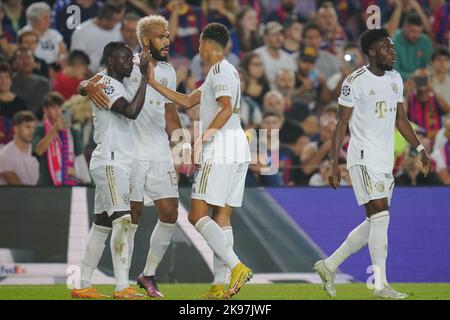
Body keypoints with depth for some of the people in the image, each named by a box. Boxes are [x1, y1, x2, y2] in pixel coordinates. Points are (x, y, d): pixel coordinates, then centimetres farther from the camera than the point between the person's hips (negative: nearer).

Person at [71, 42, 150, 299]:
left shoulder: (116, 85, 19)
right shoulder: (105, 85, -12)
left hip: (118, 164, 11)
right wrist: (145, 76, -20)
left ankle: (84, 286, 14)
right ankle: (123, 288, -24)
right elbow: (131, 111, -25)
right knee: (123, 220, -18)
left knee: (102, 225, 11)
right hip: (111, 163, -11)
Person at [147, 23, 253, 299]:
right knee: (222, 217, 7)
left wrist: (204, 137, -19)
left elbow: (226, 109, -22)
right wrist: (153, 83, 27)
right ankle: (220, 284, 3)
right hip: (238, 149, 10)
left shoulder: (219, 71, -8)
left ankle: (237, 266, -22)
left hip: (220, 149, -10)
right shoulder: (226, 71, 23)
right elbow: (187, 101, 27)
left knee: (198, 215, -10)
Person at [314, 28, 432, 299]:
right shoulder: (355, 82, -9)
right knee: (380, 215, -15)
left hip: (386, 161, 8)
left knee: (374, 225, 8)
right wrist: (334, 164, -12)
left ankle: (329, 265, 21)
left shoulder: (395, 79, 12)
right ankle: (381, 285, -12)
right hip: (363, 157, -8)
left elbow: (400, 119, 20)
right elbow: (342, 124, -8)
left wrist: (420, 149, 11)